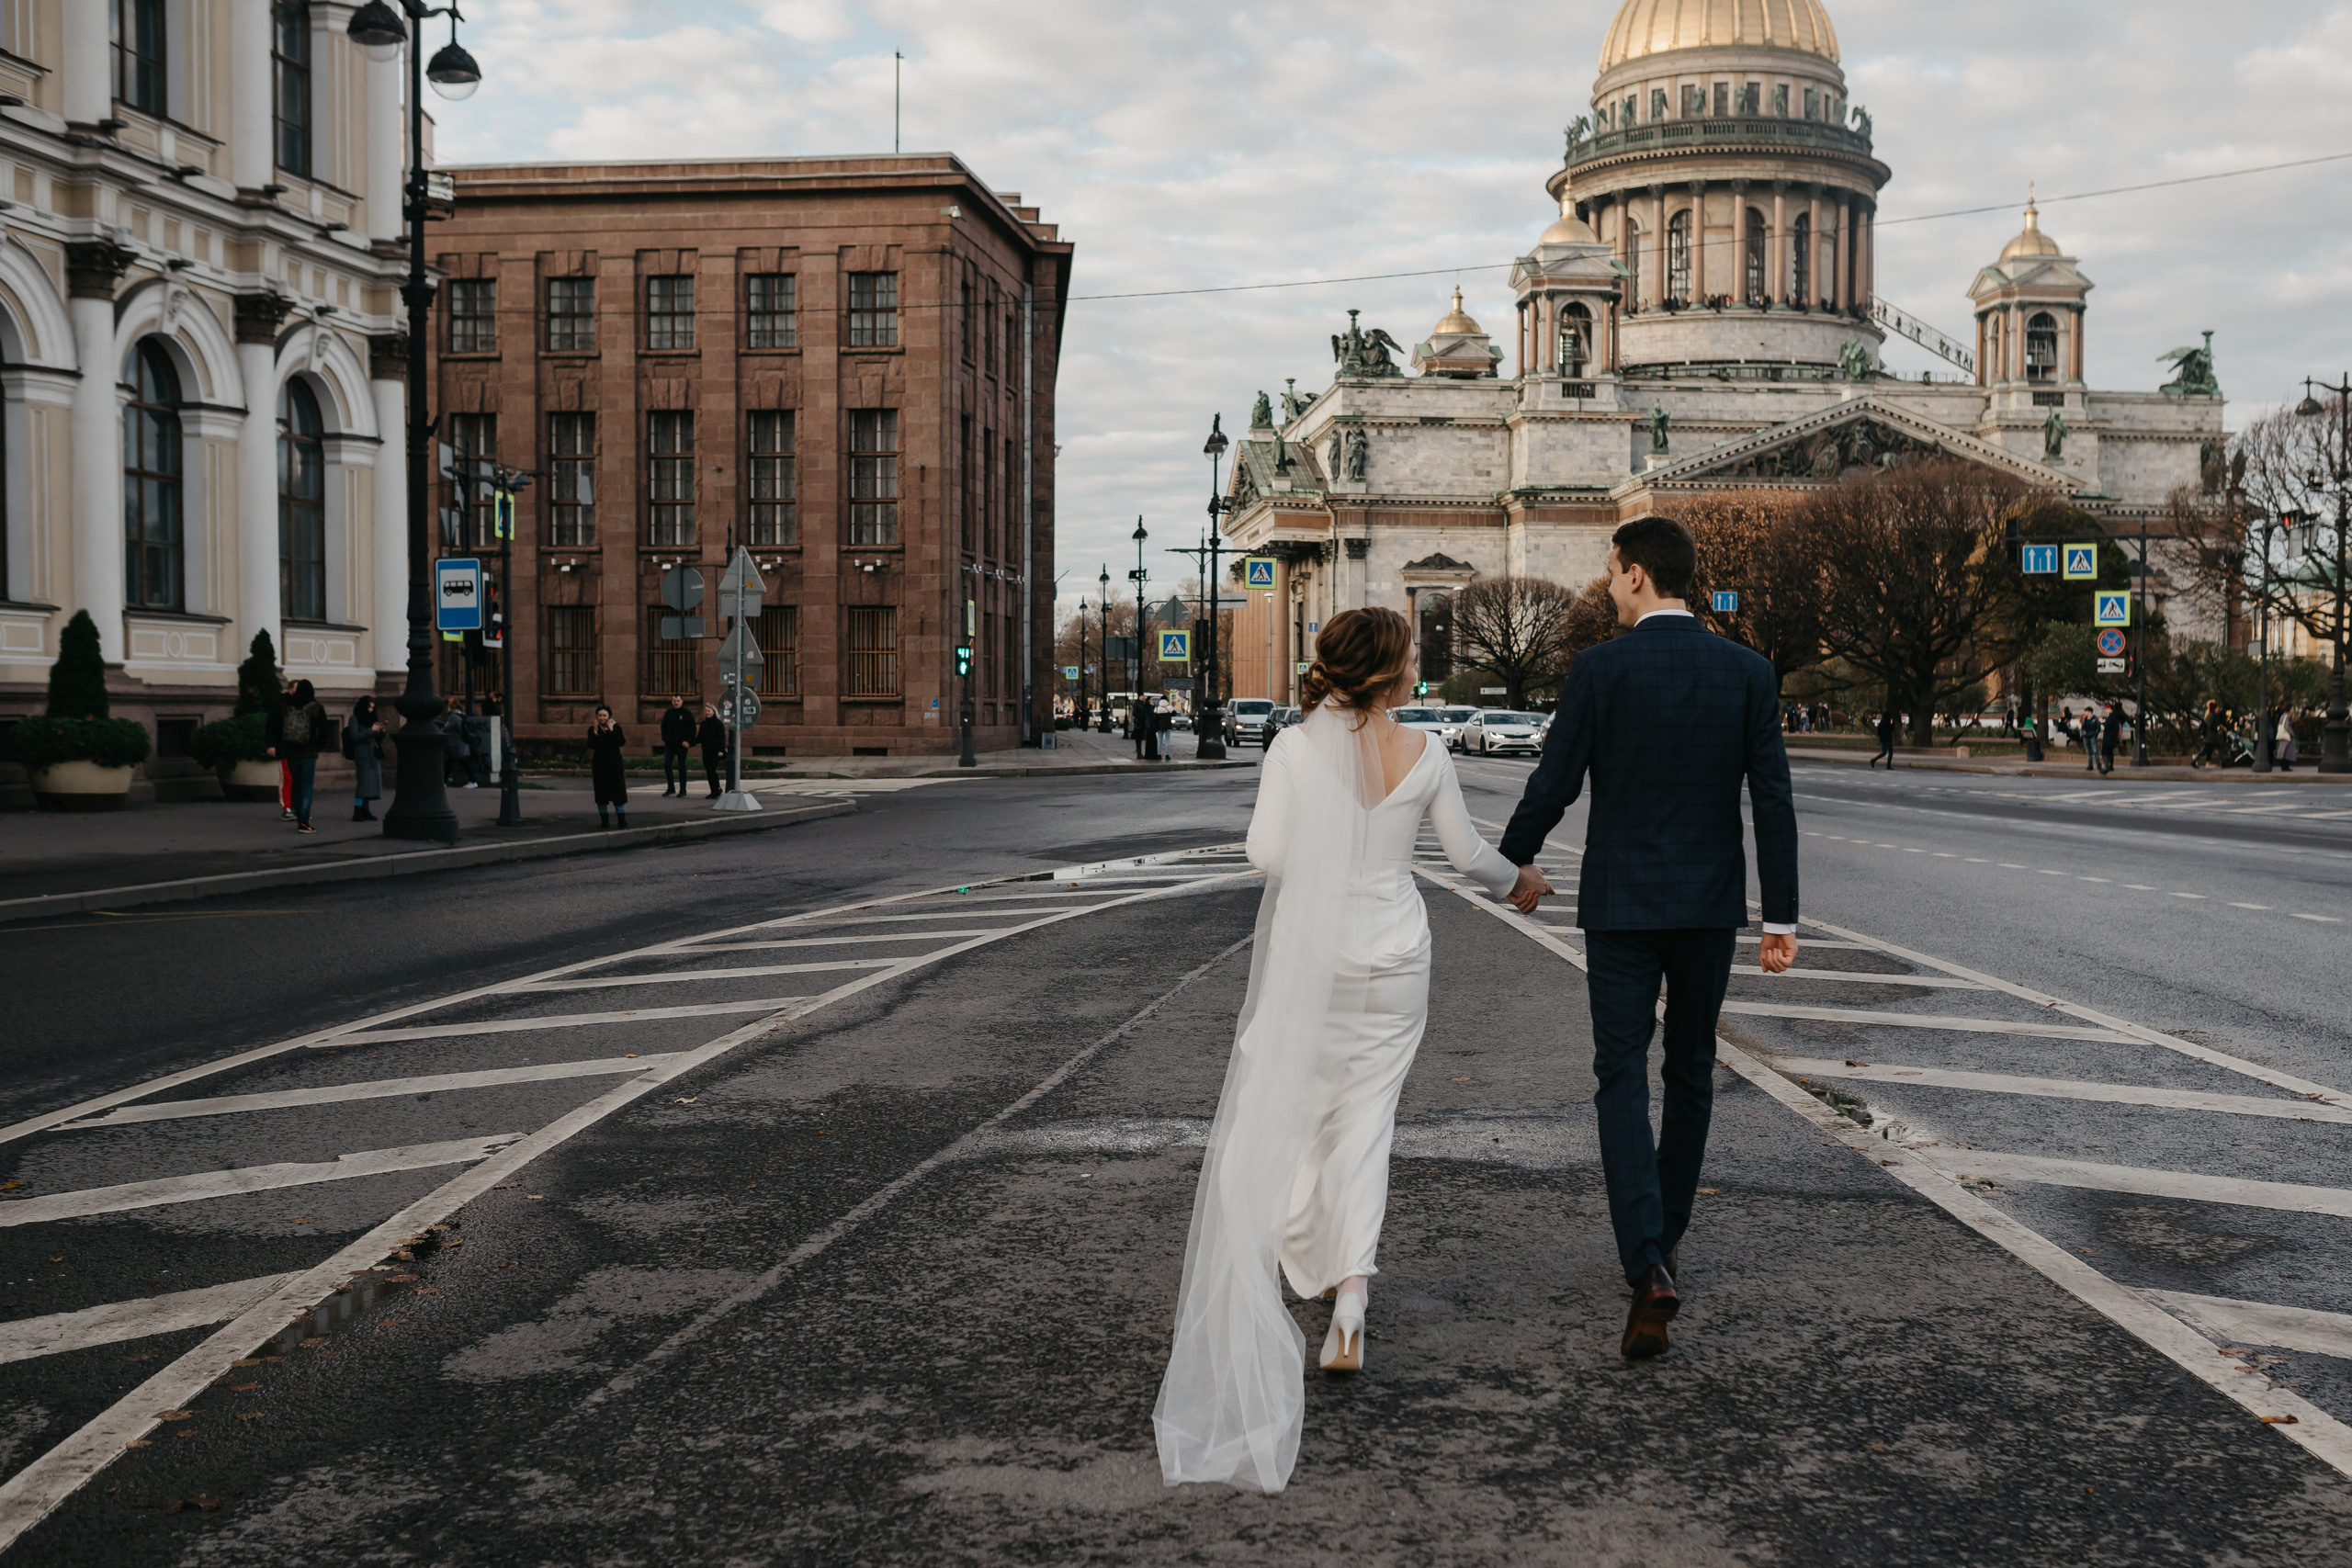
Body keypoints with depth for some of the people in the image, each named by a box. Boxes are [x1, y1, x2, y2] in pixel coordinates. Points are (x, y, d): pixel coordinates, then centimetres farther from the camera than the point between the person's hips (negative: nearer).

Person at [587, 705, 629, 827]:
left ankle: (622, 820, 5)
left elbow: (622, 742, -13)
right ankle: (604, 820, 12)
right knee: (601, 793, 3)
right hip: (599, 765, 1)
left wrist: (612, 730, -17)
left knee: (619, 791, -1)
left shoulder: (616, 727, 2)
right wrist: (595, 732, -19)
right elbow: (591, 746, -12)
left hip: (615, 764, -1)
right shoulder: (592, 729, 1)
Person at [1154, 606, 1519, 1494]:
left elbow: (1266, 853, -15)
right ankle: (1351, 1287, -10)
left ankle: (1309, 1264, 31)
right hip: (1393, 958, 1)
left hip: (1311, 954, 0)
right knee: (1365, 1120, 6)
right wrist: (1514, 881, 25)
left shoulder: (1295, 748, -10)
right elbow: (1468, 854, 5)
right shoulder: (1425, 755, -6)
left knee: (1296, 1105, 18)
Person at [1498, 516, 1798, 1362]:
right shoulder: (1747, 671, 0)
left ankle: (1649, 1268, -16)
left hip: (1622, 903, -3)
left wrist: (1518, 861, 13)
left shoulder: (1598, 668, -9)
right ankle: (1665, 1238, 32)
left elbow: (1553, 785, -7)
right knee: (1690, 1070, 18)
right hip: (1712, 905, 3)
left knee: (1623, 1078, -1)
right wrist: (1781, 919, 3)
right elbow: (1773, 800, -2)